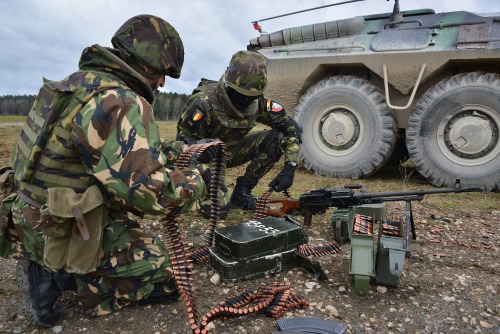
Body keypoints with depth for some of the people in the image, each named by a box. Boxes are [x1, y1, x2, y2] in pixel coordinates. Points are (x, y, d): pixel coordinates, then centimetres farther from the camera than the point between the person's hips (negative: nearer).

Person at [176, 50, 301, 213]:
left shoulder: (258, 102, -16)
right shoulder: (205, 102, -29)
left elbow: (291, 128, -12)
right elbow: (185, 142, -23)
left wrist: (289, 169, -23)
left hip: (232, 151, 5)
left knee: (276, 139, -17)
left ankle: (241, 191, -5)